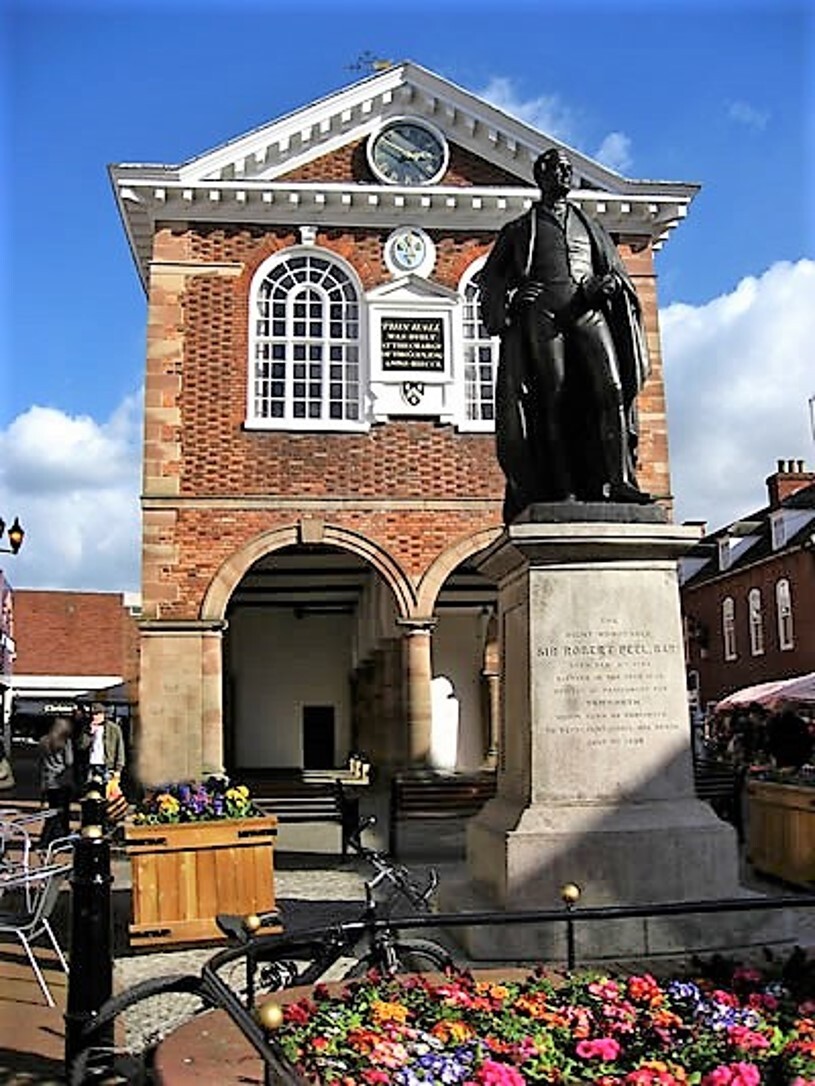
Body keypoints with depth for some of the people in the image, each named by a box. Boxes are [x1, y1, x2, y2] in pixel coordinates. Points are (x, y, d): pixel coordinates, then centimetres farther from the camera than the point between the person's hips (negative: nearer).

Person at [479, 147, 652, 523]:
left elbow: (617, 271, 25)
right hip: (541, 313, -2)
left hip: (589, 312, 2)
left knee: (611, 387, -18)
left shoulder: (591, 227, 29)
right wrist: (509, 300, -4)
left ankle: (619, 479, -23)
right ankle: (563, 489, -19)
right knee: (554, 396, -14)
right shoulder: (520, 230, 23)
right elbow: (492, 279, 18)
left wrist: (609, 282, 1)